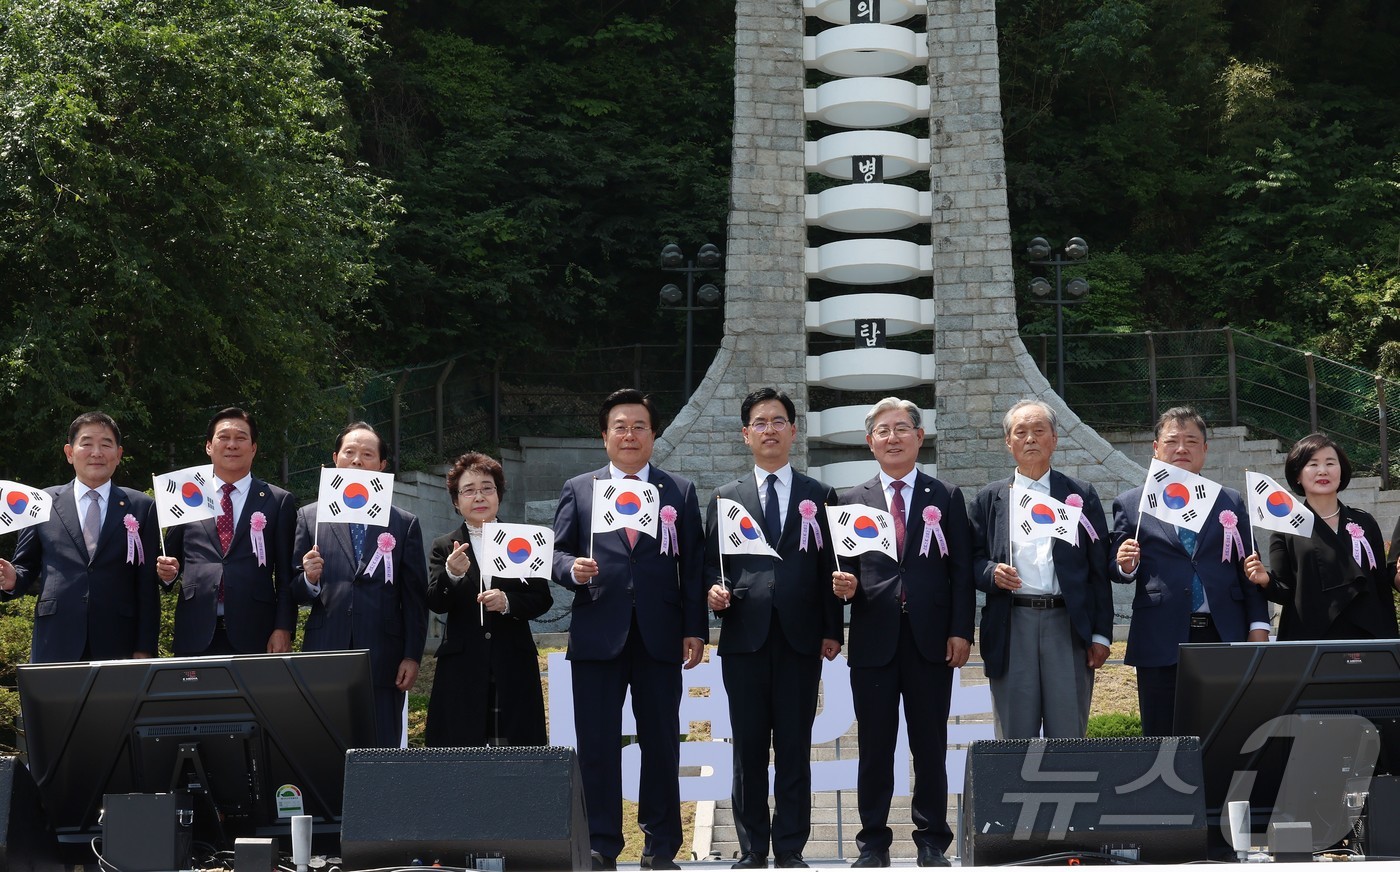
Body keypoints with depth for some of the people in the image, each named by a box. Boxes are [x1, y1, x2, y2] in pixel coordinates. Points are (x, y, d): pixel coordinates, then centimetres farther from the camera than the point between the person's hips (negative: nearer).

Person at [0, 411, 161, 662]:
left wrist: (144, 650, -1)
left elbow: (147, 584, 4)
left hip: (118, 647, 0)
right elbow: (27, 567, 14)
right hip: (55, 646, 0)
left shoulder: (142, 507, 8)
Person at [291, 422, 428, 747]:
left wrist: (412, 657, 0)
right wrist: (309, 580, -12)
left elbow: (415, 599, 7)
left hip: (383, 664, 0)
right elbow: (294, 593, 10)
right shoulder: (309, 517, 11)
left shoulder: (405, 524, 11)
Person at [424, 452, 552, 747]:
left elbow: (543, 599, 5)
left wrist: (508, 602, -14)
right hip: (462, 670, 0)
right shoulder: (444, 547, 8)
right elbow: (436, 603, -4)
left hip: (514, 669, 0)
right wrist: (452, 574, -24)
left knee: (517, 750, -2)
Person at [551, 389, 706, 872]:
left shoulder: (680, 492, 11)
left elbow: (693, 564, 6)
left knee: (661, 742, 3)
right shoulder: (577, 490, 12)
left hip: (660, 636, 0)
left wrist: (695, 628, -1)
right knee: (597, 744, 1)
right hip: (597, 633, 0)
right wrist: (573, 570, -14)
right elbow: (558, 552, 9)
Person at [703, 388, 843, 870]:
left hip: (800, 639, 0)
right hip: (744, 636, 1)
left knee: (794, 748, 2)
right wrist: (715, 589, -10)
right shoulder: (725, 497, 12)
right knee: (748, 748, 3)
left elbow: (830, 567, 8)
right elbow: (710, 562, 12)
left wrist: (832, 630, 1)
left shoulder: (820, 497, 11)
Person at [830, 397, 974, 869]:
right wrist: (843, 584, -13)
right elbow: (844, 569, 10)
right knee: (874, 747, 4)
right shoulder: (852, 501, 10)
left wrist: (961, 631, -4)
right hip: (873, 640, 1)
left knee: (930, 747, 5)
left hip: (931, 641, 0)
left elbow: (961, 570, 4)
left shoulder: (947, 498, 8)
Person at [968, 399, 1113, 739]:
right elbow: (974, 560, 11)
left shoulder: (1081, 496, 9)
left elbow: (1099, 570, 7)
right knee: (1014, 740, 3)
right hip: (1011, 627, 1)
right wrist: (992, 573, -12)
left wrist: (1101, 635, 1)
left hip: (1068, 624, 0)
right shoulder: (989, 499, 12)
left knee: (1068, 738, 1)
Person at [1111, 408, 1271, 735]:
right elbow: (1118, 571, 8)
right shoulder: (1130, 504, 8)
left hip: (1225, 637, 1)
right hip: (1161, 644, -1)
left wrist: (1258, 628, 2)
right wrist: (1125, 565, -16)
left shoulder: (1231, 503, 13)